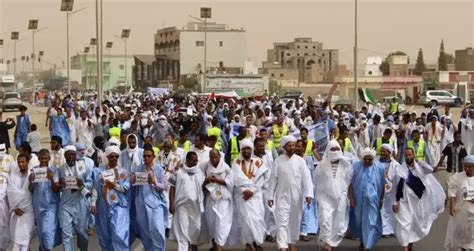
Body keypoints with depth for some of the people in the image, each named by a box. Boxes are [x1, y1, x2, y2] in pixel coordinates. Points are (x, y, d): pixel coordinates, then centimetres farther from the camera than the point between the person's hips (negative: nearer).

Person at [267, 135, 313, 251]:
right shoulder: (278, 161, 0)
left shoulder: (300, 161, 0)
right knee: (282, 223, -9)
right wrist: (270, 196, 0)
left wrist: (308, 194, -16)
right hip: (282, 196, -1)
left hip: (297, 197, 1)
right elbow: (273, 179, 2)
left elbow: (306, 178, -6)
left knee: (295, 222, 12)